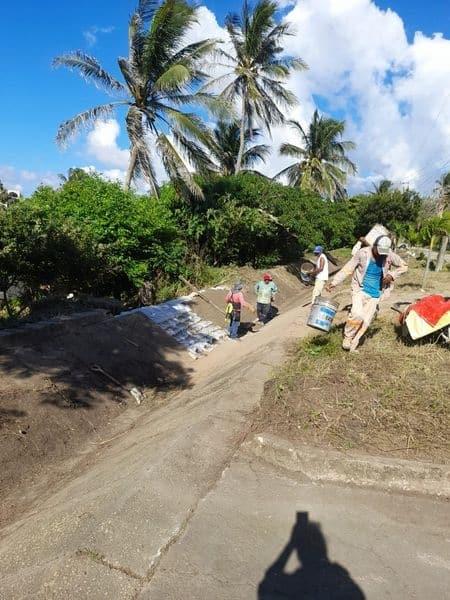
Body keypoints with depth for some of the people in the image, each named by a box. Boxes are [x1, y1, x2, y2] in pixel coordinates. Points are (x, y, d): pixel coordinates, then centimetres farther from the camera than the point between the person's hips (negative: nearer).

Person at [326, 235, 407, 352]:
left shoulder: (389, 255, -5)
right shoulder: (362, 253, -12)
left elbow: (404, 266, 10)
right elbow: (347, 269, -8)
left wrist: (392, 275, -9)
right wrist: (334, 282, -15)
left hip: (375, 294, 3)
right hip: (361, 290, -3)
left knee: (366, 321, 0)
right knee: (357, 315, -24)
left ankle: (353, 344, 14)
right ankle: (348, 337, 0)